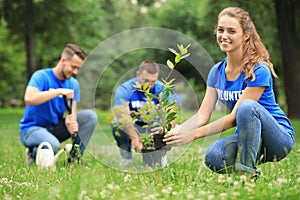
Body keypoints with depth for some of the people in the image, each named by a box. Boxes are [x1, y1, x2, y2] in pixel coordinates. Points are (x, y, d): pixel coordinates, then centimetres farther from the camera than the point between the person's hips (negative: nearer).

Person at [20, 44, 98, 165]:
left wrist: (71, 122, -27)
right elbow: (29, 99, -33)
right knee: (53, 145, -38)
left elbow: (72, 111, -2)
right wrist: (59, 91, -33)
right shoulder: (41, 76, -15)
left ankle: (74, 158, -7)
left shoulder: (73, 84, 4)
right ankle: (33, 153, -4)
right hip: (32, 128, -6)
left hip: (55, 128, 6)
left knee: (90, 116, -11)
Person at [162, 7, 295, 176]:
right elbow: (203, 115, -1)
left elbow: (234, 117, -21)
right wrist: (176, 131, -20)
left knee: (247, 106, -35)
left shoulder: (258, 71, -18)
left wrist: (194, 134, -27)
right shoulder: (217, 72, 4)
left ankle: (246, 172, -25)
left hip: (280, 138, -4)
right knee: (213, 157, -29)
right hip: (246, 137, 5)